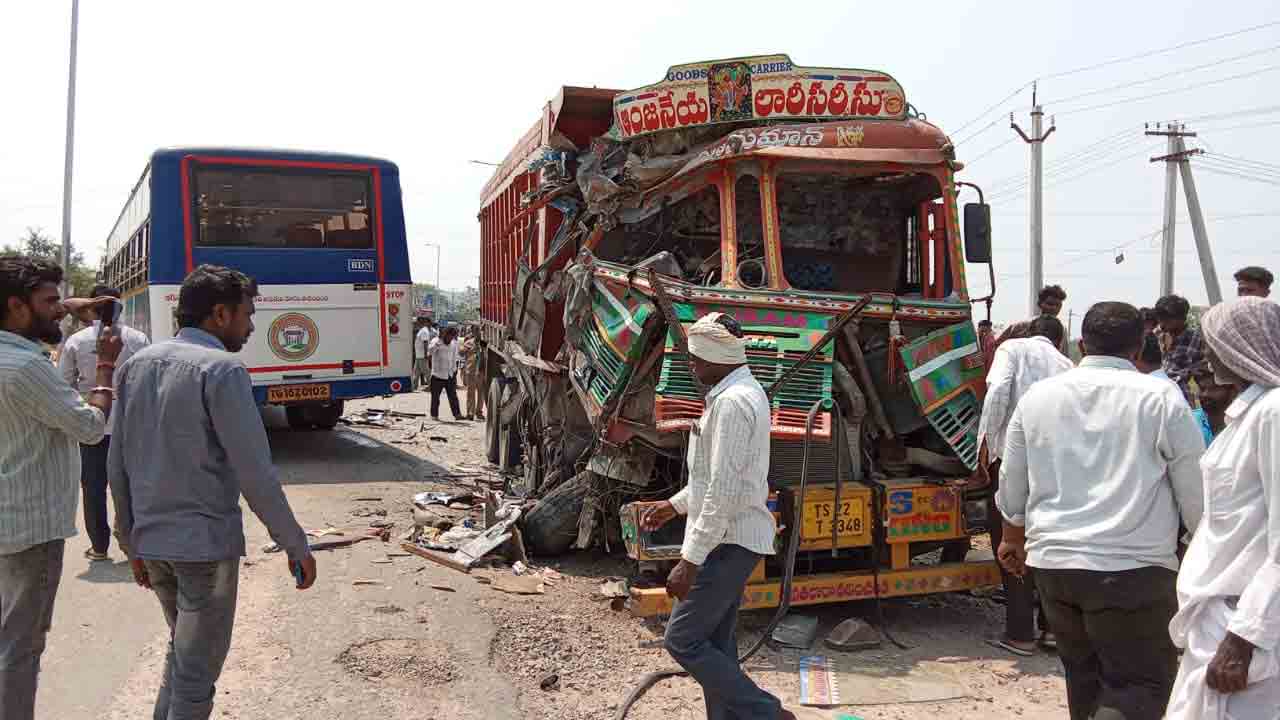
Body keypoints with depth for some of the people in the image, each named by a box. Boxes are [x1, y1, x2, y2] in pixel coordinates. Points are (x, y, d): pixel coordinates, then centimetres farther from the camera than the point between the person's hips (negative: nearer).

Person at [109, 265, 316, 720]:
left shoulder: (137, 365, 7)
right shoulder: (222, 370, -15)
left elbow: (117, 466, 11)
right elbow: (255, 473, -18)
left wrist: (134, 541, 19)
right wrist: (296, 545, -10)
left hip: (151, 541, 7)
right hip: (205, 544, -7)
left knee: (181, 650, 25)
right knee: (196, 673, 5)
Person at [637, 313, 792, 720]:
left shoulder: (732, 402, -21)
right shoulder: (744, 392, 13)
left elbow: (724, 492, -25)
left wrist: (689, 561, -24)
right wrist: (675, 505, 23)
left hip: (728, 542, -10)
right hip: (732, 539, 10)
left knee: (683, 640, -3)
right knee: (717, 643, 14)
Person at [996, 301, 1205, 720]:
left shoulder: (1038, 395, 6)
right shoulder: (1161, 398, -6)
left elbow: (1012, 486, 13)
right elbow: (1196, 494, -2)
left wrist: (1013, 538, 29)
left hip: (1052, 561, 5)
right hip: (1132, 567, -5)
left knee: (1085, 676, 20)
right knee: (1142, 684, 2)